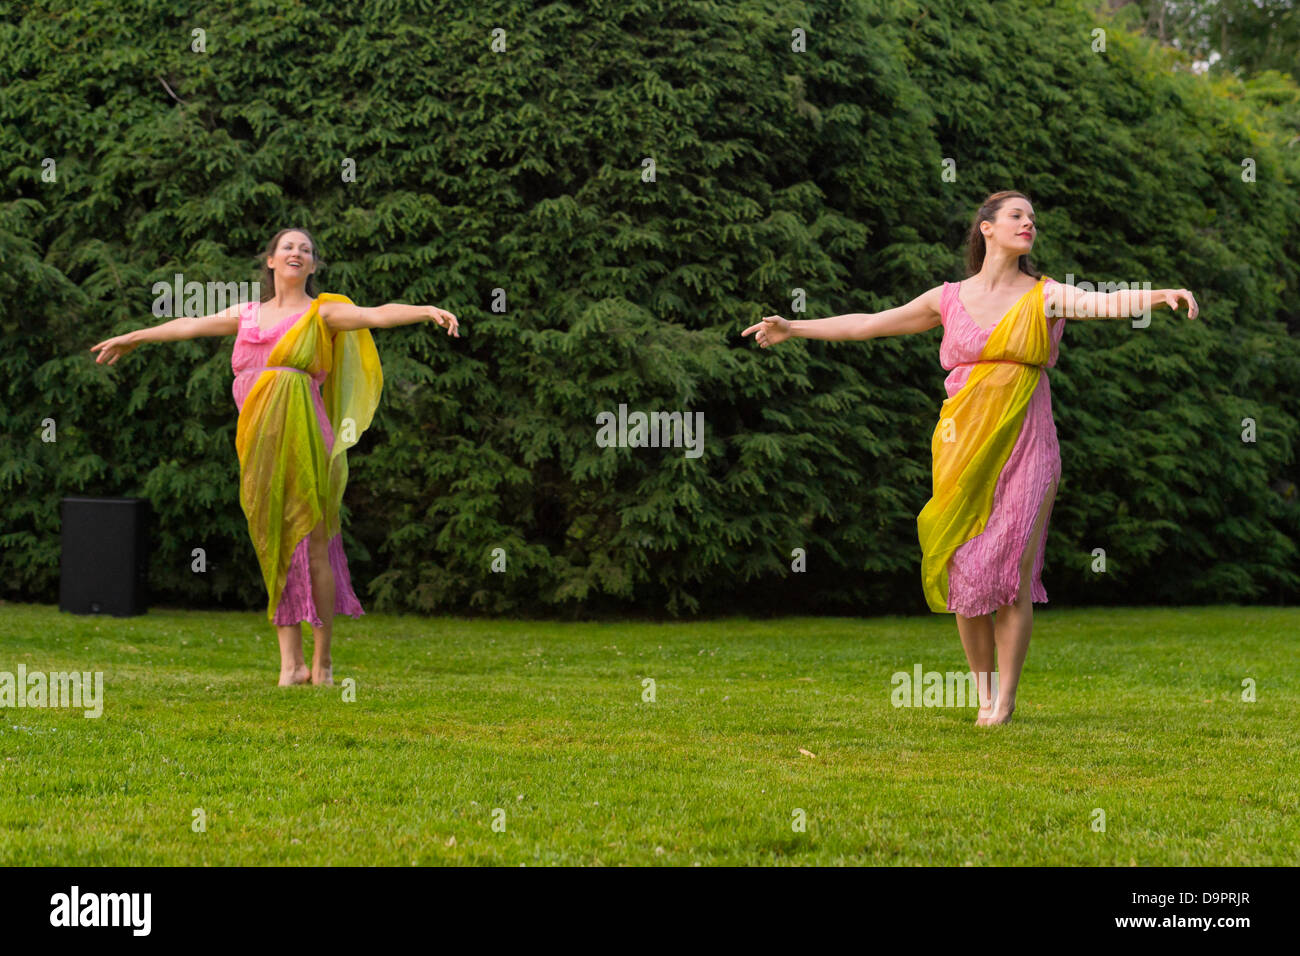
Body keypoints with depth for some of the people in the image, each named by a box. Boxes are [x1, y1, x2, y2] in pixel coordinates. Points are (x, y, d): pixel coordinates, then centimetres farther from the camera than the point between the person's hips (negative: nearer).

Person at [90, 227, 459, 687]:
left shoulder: (323, 313, 4)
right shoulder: (248, 314, 17)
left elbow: (377, 315, -10)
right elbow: (190, 325, 28)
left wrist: (428, 311, -27)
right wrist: (134, 338, 40)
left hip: (303, 440, -4)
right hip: (259, 441, 4)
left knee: (312, 545, -5)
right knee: (275, 549, 2)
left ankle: (322, 659, 5)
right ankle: (290, 662, 5)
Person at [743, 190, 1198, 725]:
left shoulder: (1044, 296, 4)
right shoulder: (949, 299, 10)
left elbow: (1105, 302, -13)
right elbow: (869, 324, 17)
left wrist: (1161, 296, -33)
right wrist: (792, 329, 20)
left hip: (1023, 446, -2)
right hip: (964, 448, 2)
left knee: (1012, 567, -7)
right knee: (964, 570, 1)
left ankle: (1005, 701, 1)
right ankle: (984, 691, 16)